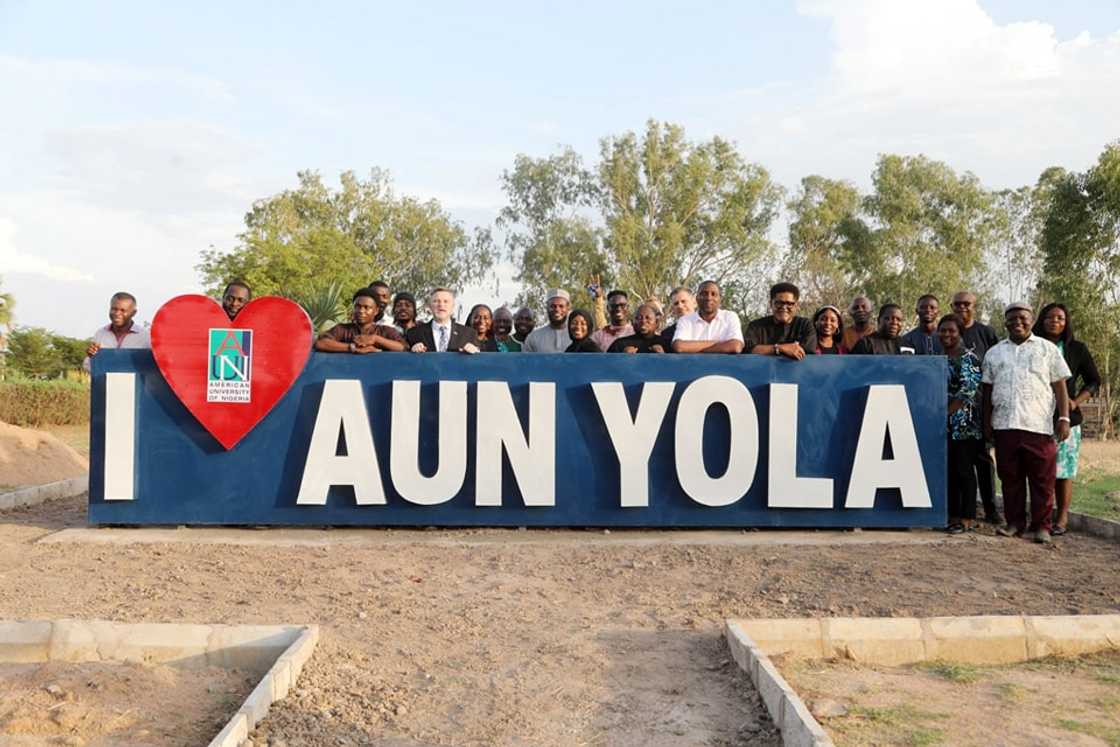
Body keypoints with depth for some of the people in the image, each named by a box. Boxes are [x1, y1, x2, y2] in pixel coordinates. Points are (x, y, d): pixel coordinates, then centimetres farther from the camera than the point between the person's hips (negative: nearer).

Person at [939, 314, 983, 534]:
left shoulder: (969, 358, -5)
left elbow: (969, 391, -13)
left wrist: (947, 411, -14)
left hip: (964, 423, -6)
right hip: (942, 424, 6)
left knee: (963, 470, -3)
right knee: (948, 470, 8)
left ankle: (967, 518, 2)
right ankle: (952, 515, 15)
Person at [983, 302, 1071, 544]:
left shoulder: (1047, 349, 9)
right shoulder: (994, 353, 16)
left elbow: (1060, 386, 5)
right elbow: (988, 390, 17)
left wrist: (1064, 418, -4)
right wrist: (987, 422, 12)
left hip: (1039, 425, -3)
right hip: (1004, 425, 3)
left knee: (1042, 479, -2)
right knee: (1010, 478, 6)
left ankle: (1041, 525, 6)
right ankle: (1015, 523, 16)